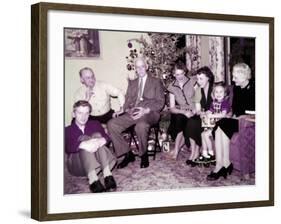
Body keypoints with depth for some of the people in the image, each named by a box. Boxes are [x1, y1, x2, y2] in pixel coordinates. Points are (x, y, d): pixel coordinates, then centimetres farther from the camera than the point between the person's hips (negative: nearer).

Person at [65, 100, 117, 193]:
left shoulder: (95, 124, 20)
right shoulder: (68, 130, 10)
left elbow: (106, 137, -1)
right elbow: (68, 148, -12)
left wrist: (102, 140, -26)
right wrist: (83, 145, -33)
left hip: (97, 161, 2)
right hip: (76, 165, -2)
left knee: (97, 135, -20)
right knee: (84, 138, -27)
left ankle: (107, 174, -39)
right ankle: (92, 179, -48)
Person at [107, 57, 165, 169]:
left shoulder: (156, 82, 11)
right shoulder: (132, 83, 24)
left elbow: (160, 102, 2)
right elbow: (127, 101, 20)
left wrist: (146, 110, -15)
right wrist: (128, 110, -5)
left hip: (149, 113, -5)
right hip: (132, 113, 5)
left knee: (141, 125, -41)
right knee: (111, 124, -21)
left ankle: (144, 155, -18)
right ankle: (127, 154, -11)